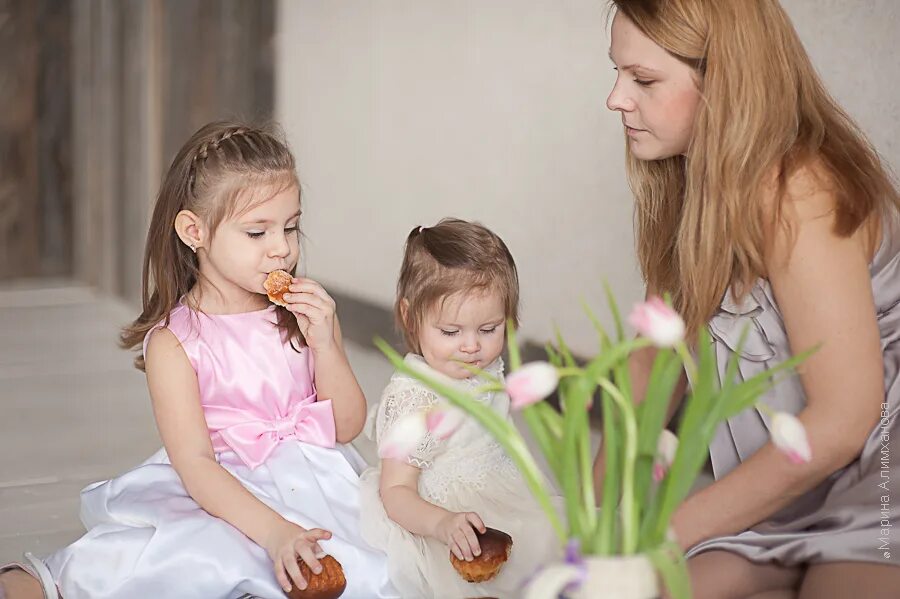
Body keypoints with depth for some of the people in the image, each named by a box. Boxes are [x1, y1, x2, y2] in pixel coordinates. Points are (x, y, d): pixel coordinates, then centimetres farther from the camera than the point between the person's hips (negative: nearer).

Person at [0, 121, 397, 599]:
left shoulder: (308, 312, 5)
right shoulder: (174, 342, -8)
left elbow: (347, 427, 6)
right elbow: (194, 463, -18)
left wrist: (323, 342, -10)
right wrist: (273, 530, -32)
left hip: (313, 485, 4)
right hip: (226, 495, -4)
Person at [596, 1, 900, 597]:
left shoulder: (794, 190, -20)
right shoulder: (690, 184, 6)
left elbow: (840, 421, -22)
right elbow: (660, 349, 12)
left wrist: (671, 531, -16)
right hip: (775, 503, 8)